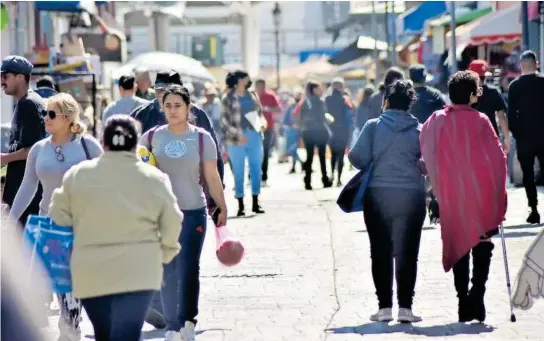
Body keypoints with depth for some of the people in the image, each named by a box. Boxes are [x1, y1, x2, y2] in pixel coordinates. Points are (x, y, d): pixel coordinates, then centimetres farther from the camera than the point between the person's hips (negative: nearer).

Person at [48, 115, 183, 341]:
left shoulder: (78, 174, 0)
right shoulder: (154, 178, -3)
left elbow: (58, 218, 6)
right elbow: (172, 223, 2)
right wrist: (165, 253, 19)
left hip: (90, 273, 2)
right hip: (137, 272, -2)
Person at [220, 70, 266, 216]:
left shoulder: (252, 95, 12)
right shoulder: (228, 98, -4)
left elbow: (259, 112, 21)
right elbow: (225, 120, -8)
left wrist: (262, 122, -1)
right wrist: (238, 134, -17)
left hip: (254, 135, 5)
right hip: (237, 138, -5)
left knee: (256, 168, 6)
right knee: (238, 171, 0)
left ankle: (255, 203, 15)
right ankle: (240, 205, 5)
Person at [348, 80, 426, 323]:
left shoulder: (374, 126, -2)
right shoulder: (419, 130, 3)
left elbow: (357, 157, -7)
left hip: (378, 194, -1)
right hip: (411, 195, 1)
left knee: (381, 252, 6)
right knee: (406, 253, 5)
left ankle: (384, 306, 3)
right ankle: (405, 306, -1)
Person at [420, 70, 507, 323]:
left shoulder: (436, 121, 0)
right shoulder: (479, 121, -8)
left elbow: (427, 159, 2)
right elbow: (497, 157, -7)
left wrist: (439, 192, 11)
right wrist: (497, 192, 3)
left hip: (452, 198, 3)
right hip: (481, 195, -3)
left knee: (460, 246, 11)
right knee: (482, 246, 7)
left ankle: (464, 305, 10)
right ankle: (476, 297, -9)